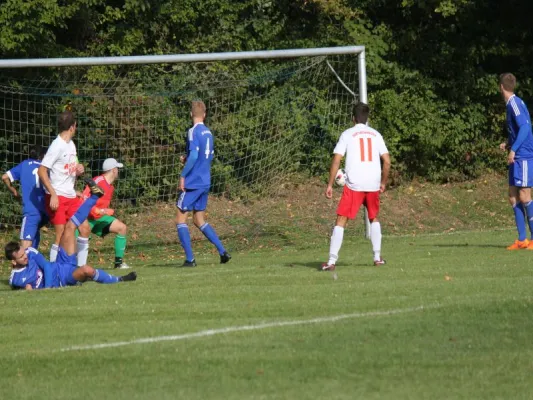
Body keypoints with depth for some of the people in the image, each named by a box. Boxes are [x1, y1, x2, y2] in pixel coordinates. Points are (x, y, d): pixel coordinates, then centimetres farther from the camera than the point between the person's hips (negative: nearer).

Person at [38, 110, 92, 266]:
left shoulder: (71, 145, 13)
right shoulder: (57, 145, -13)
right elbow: (41, 171, -17)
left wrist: (79, 170, 3)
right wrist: (53, 195, -22)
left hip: (71, 196, 8)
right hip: (57, 197, -8)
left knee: (85, 228, 5)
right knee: (61, 234, -9)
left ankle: (81, 267, 16)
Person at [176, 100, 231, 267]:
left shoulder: (193, 132, -13)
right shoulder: (208, 132, 11)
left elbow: (194, 155, -23)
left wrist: (183, 175, -17)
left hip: (192, 183, -8)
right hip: (205, 183, 8)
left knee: (180, 220, 0)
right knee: (199, 220, 17)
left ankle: (190, 259, -6)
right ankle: (222, 252, 8)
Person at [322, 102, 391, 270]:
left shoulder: (347, 135, 1)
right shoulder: (375, 135, 10)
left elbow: (336, 160, -7)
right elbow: (387, 161, 6)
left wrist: (330, 185, -3)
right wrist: (383, 183, 19)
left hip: (354, 185, -3)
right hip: (373, 185, 3)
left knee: (341, 220, -2)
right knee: (374, 218, 25)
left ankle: (331, 261, -11)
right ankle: (377, 257, 23)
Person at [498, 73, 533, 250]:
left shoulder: (515, 104, -13)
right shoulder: (512, 104, 16)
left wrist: (514, 149, -26)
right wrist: (508, 144, 14)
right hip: (517, 158, 10)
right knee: (513, 196, 7)